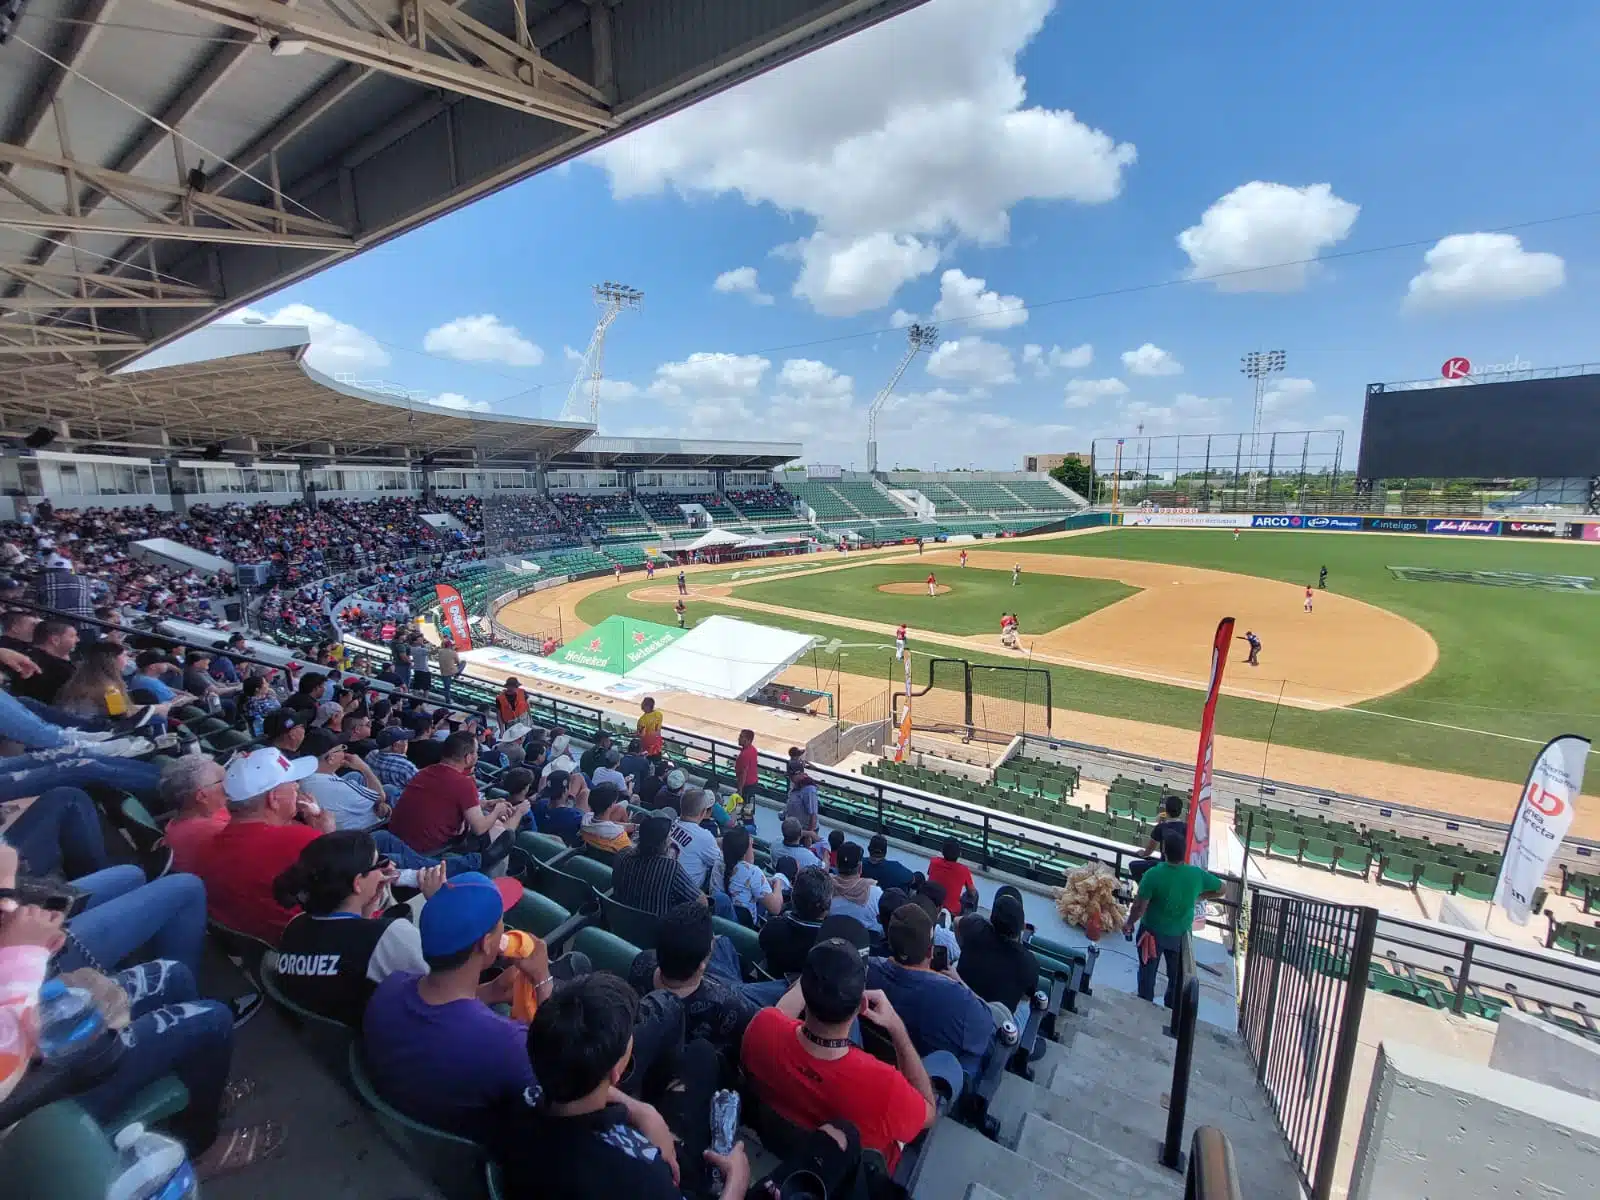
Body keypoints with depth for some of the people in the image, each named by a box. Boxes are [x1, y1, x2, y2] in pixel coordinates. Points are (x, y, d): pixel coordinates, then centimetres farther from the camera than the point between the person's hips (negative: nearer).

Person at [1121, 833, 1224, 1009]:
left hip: (1153, 932, -3)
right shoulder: (1197, 874, -20)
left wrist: (1129, 923, -4)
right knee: (1177, 976, 26)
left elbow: (1140, 906, -22)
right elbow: (1220, 889, -2)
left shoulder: (1153, 874, -29)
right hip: (1180, 934, 3)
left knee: (1147, 973, 19)